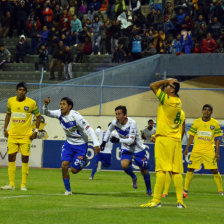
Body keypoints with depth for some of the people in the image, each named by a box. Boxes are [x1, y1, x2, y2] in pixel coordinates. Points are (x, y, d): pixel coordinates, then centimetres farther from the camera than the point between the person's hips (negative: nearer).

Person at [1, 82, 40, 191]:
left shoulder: (31, 103, -5)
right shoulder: (11, 101, 4)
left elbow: (38, 116, 5)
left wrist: (36, 131, -3)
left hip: (26, 136, -3)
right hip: (12, 135, 3)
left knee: (25, 159, -3)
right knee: (11, 157, -1)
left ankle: (23, 185, 3)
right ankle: (11, 184, 4)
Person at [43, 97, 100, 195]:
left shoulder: (75, 116, -26)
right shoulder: (60, 114, -8)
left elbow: (89, 129, -26)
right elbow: (46, 113, 1)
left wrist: (96, 144, -33)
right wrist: (45, 105, -22)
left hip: (81, 145, -5)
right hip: (69, 143, 5)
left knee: (74, 170, -4)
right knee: (64, 166, -11)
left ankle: (84, 161, 29)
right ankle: (68, 190, 4)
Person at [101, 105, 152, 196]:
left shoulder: (132, 123, -28)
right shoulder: (115, 122, -14)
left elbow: (131, 140, -33)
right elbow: (109, 130, 11)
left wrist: (119, 140, -41)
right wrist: (104, 141, 5)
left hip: (138, 148, -3)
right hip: (126, 149, 3)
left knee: (144, 170, 4)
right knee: (124, 164, -24)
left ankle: (148, 189, 29)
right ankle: (133, 177, 8)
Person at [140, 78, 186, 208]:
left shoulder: (168, 100, -10)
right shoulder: (179, 104, 13)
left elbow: (153, 86, -5)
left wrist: (167, 81, 4)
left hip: (164, 138, -7)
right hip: (176, 141, 7)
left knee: (161, 170, -8)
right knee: (177, 171, 6)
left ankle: (156, 200, -9)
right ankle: (180, 201, 4)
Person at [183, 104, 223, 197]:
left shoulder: (215, 123, 3)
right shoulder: (196, 122, 5)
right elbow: (191, 136, 11)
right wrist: (187, 148, 5)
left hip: (209, 151, -1)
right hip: (196, 150, 1)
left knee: (215, 170, -6)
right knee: (190, 168, -3)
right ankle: (185, 190, 5)